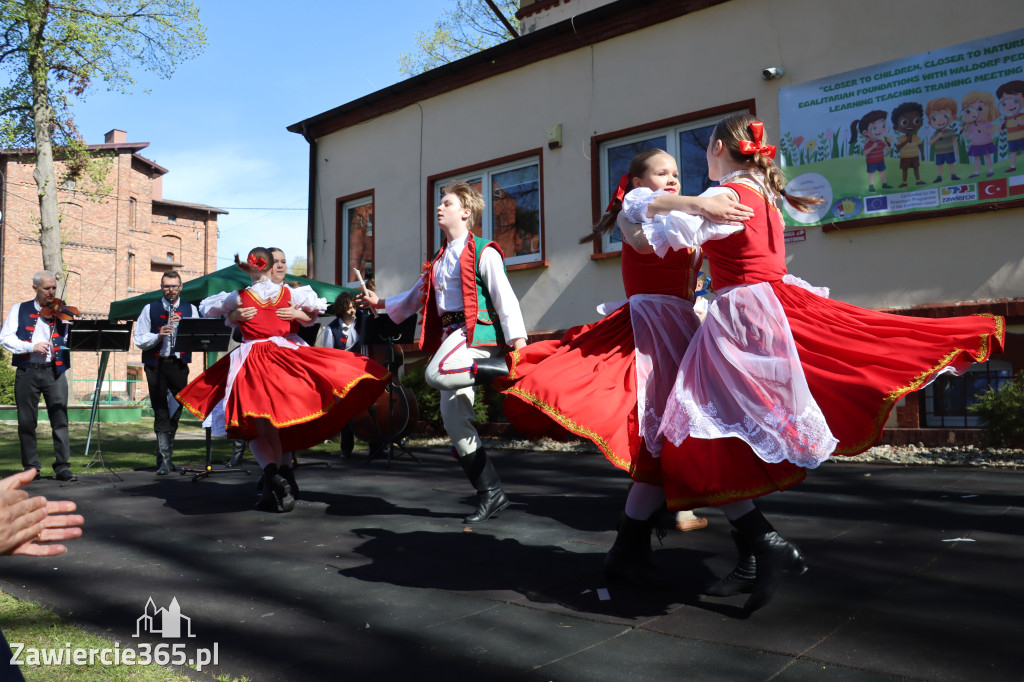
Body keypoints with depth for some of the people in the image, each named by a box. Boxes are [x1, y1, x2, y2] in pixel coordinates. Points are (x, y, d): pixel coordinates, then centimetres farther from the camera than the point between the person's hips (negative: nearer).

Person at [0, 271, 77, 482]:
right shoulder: (19, 310, 9)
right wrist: (31, 347, -15)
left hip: (54, 371, 0)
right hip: (27, 371, 1)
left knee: (60, 419, -5)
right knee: (27, 421, 6)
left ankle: (62, 467, -1)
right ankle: (31, 466, 18)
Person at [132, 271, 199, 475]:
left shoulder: (190, 310, 11)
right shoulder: (150, 309, 9)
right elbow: (138, 339, 3)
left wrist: (182, 325, -14)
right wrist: (158, 336, -15)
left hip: (179, 365, 1)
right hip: (156, 366, -1)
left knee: (176, 411, 4)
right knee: (161, 413, -4)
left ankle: (165, 457, 20)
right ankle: (165, 460, -1)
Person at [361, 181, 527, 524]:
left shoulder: (483, 253, 0)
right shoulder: (438, 260, 24)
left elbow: (504, 295, -8)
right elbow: (417, 297, 32)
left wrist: (518, 339, -17)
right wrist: (382, 303, 24)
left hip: (476, 330, -8)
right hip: (450, 334, 8)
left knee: (436, 374, -36)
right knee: (453, 417, 2)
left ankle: (506, 369, -18)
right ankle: (491, 492, 8)